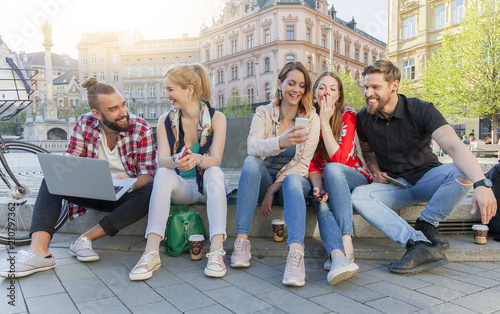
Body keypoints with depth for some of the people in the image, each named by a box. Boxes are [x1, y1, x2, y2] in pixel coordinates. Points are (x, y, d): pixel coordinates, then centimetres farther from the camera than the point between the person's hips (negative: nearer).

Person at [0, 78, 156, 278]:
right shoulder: (84, 124, -5)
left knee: (150, 192, -33)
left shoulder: (141, 129, -13)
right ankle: (38, 251, -33)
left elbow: (148, 174, -15)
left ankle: (86, 238, -27)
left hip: (124, 196, -2)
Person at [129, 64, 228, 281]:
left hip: (208, 185, -1)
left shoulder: (216, 118, -5)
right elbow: (162, 161, -11)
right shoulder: (166, 121, 1)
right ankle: (151, 252, -38)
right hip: (180, 187, 1)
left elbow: (215, 160, -17)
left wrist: (197, 159, -40)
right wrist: (176, 161, -36)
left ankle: (216, 251, -42)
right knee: (163, 173, -29)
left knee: (214, 172, -33)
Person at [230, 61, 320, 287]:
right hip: (264, 180, 1)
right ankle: (242, 239, -32)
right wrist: (281, 142, -42)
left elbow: (302, 163, -5)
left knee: (293, 181, -34)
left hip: (294, 179, 0)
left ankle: (296, 252, -51)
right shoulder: (264, 113, 0)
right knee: (251, 161, -30)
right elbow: (253, 146, -21)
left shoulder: (311, 118, 0)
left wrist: (273, 189, -15)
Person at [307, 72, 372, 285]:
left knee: (332, 169, -36)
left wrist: (325, 121, -20)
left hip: (355, 178, -2)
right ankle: (338, 256, -57)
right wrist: (318, 186, -24)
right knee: (321, 204, -34)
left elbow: (338, 159, -19)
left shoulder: (347, 115, -6)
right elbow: (311, 163, -3)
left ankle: (347, 244, -45)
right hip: (326, 182, 2)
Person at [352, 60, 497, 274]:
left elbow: (454, 146, -29)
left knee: (462, 172, -34)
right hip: (394, 185, 2)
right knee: (358, 196, -29)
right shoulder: (364, 119, -4)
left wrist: (481, 183, -45)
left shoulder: (421, 110, -15)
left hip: (426, 178, -2)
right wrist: (375, 170, -6)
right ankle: (422, 245, -38)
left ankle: (425, 225, -14)